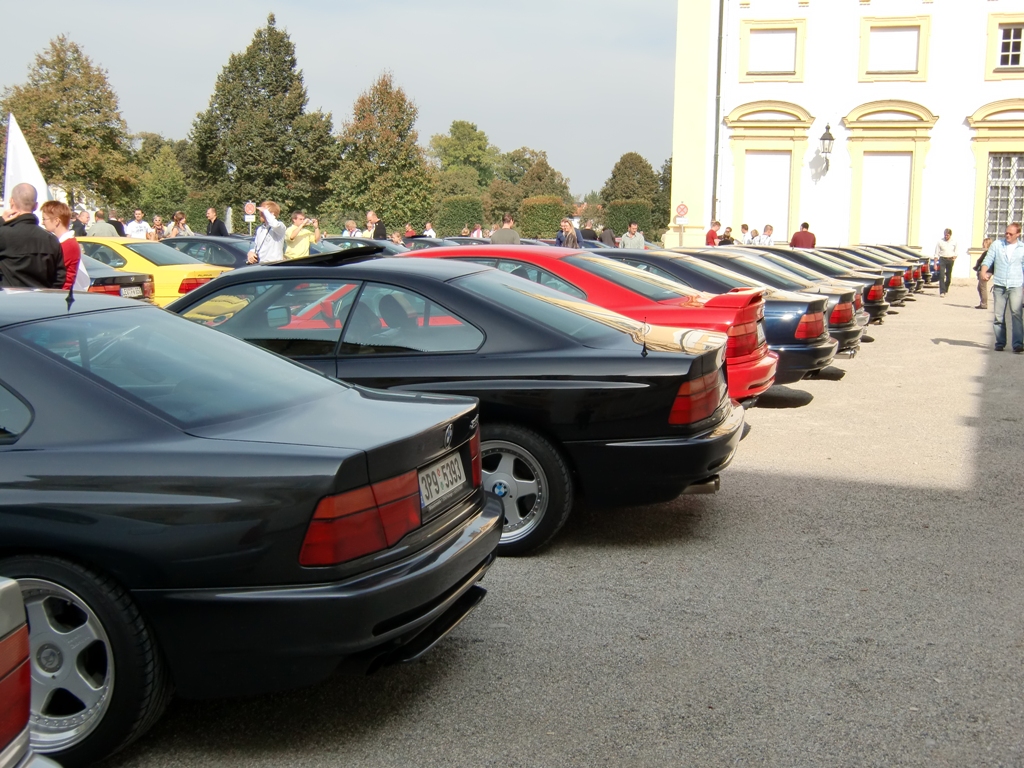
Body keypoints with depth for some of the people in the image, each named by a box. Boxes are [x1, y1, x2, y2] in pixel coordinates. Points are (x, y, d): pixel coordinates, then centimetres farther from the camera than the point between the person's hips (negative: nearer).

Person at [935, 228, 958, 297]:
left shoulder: (954, 242, 7)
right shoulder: (940, 242, -1)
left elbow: (955, 252, 18)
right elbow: (936, 253, 1)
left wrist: (955, 257, -2)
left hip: (950, 260, 2)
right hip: (942, 259, -2)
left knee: (949, 277, 9)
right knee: (941, 276, -12)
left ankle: (946, 290, 30)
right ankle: (942, 292, -14)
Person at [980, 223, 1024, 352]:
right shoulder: (997, 245, 7)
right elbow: (988, 260, 5)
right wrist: (983, 272, -15)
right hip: (999, 285, 2)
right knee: (999, 316, 4)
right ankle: (1000, 342, 14)